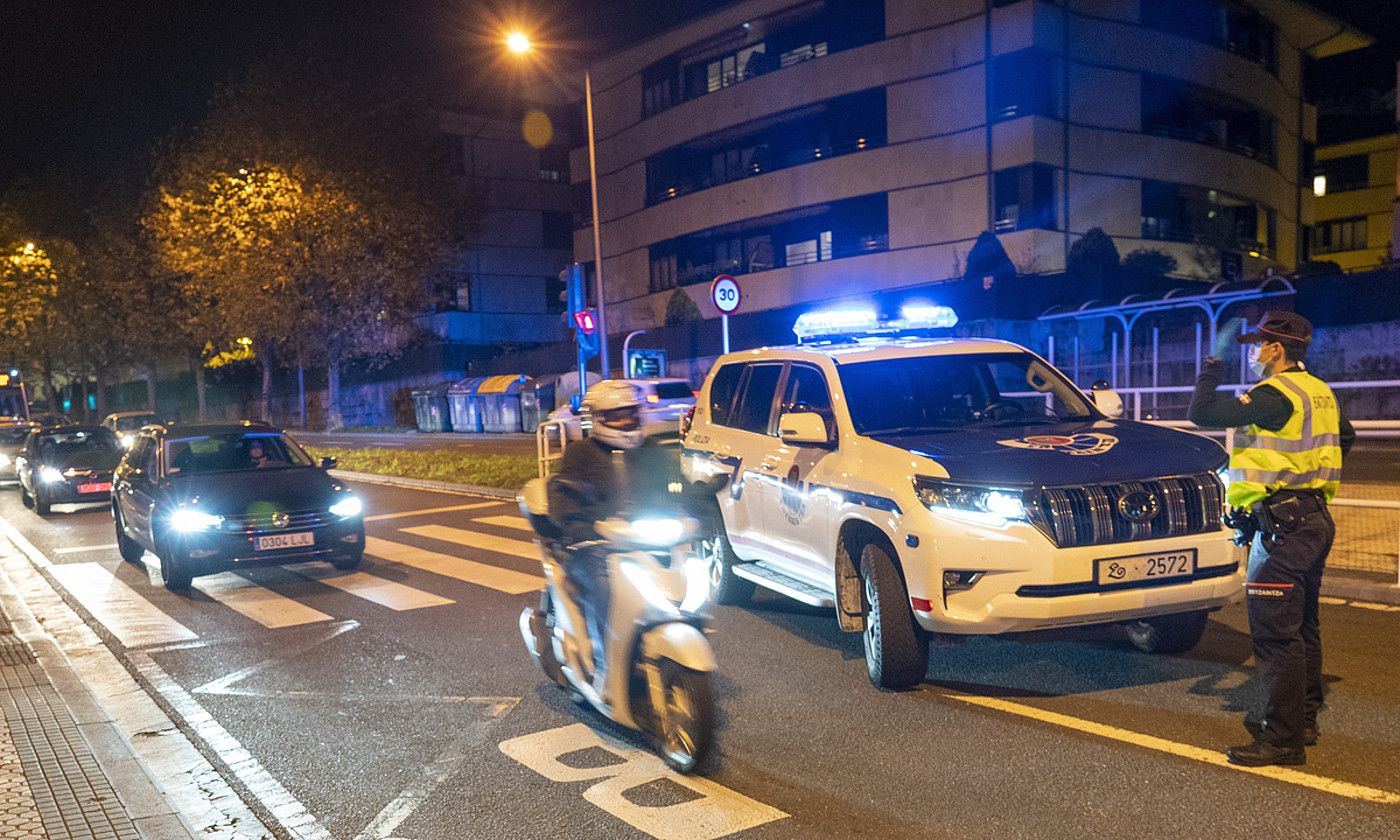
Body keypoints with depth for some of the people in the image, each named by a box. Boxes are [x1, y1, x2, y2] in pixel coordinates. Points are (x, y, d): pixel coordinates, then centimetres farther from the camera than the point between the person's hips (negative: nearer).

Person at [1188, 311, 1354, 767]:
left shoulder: (1275, 395, -17)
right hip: (1315, 519, 11)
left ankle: (1283, 739, -4)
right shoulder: (1319, 392, 13)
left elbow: (1203, 414, -20)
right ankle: (1303, 719, 30)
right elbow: (1344, 437, 30)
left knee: (1275, 634, -7)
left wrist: (1209, 371, -2)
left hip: (1282, 524, -10)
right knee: (1302, 627, 19)